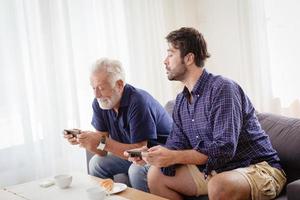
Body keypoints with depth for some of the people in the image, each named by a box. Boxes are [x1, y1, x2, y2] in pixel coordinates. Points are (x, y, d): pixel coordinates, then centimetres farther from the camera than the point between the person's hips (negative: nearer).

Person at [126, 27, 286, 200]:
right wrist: (149, 155, -12)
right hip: (213, 171, 8)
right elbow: (176, 146, 8)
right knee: (156, 174, 3)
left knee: (219, 185, -39)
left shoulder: (222, 89, -19)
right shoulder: (181, 101, 9)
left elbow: (224, 149, -27)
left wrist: (173, 157, -28)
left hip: (257, 168, -8)